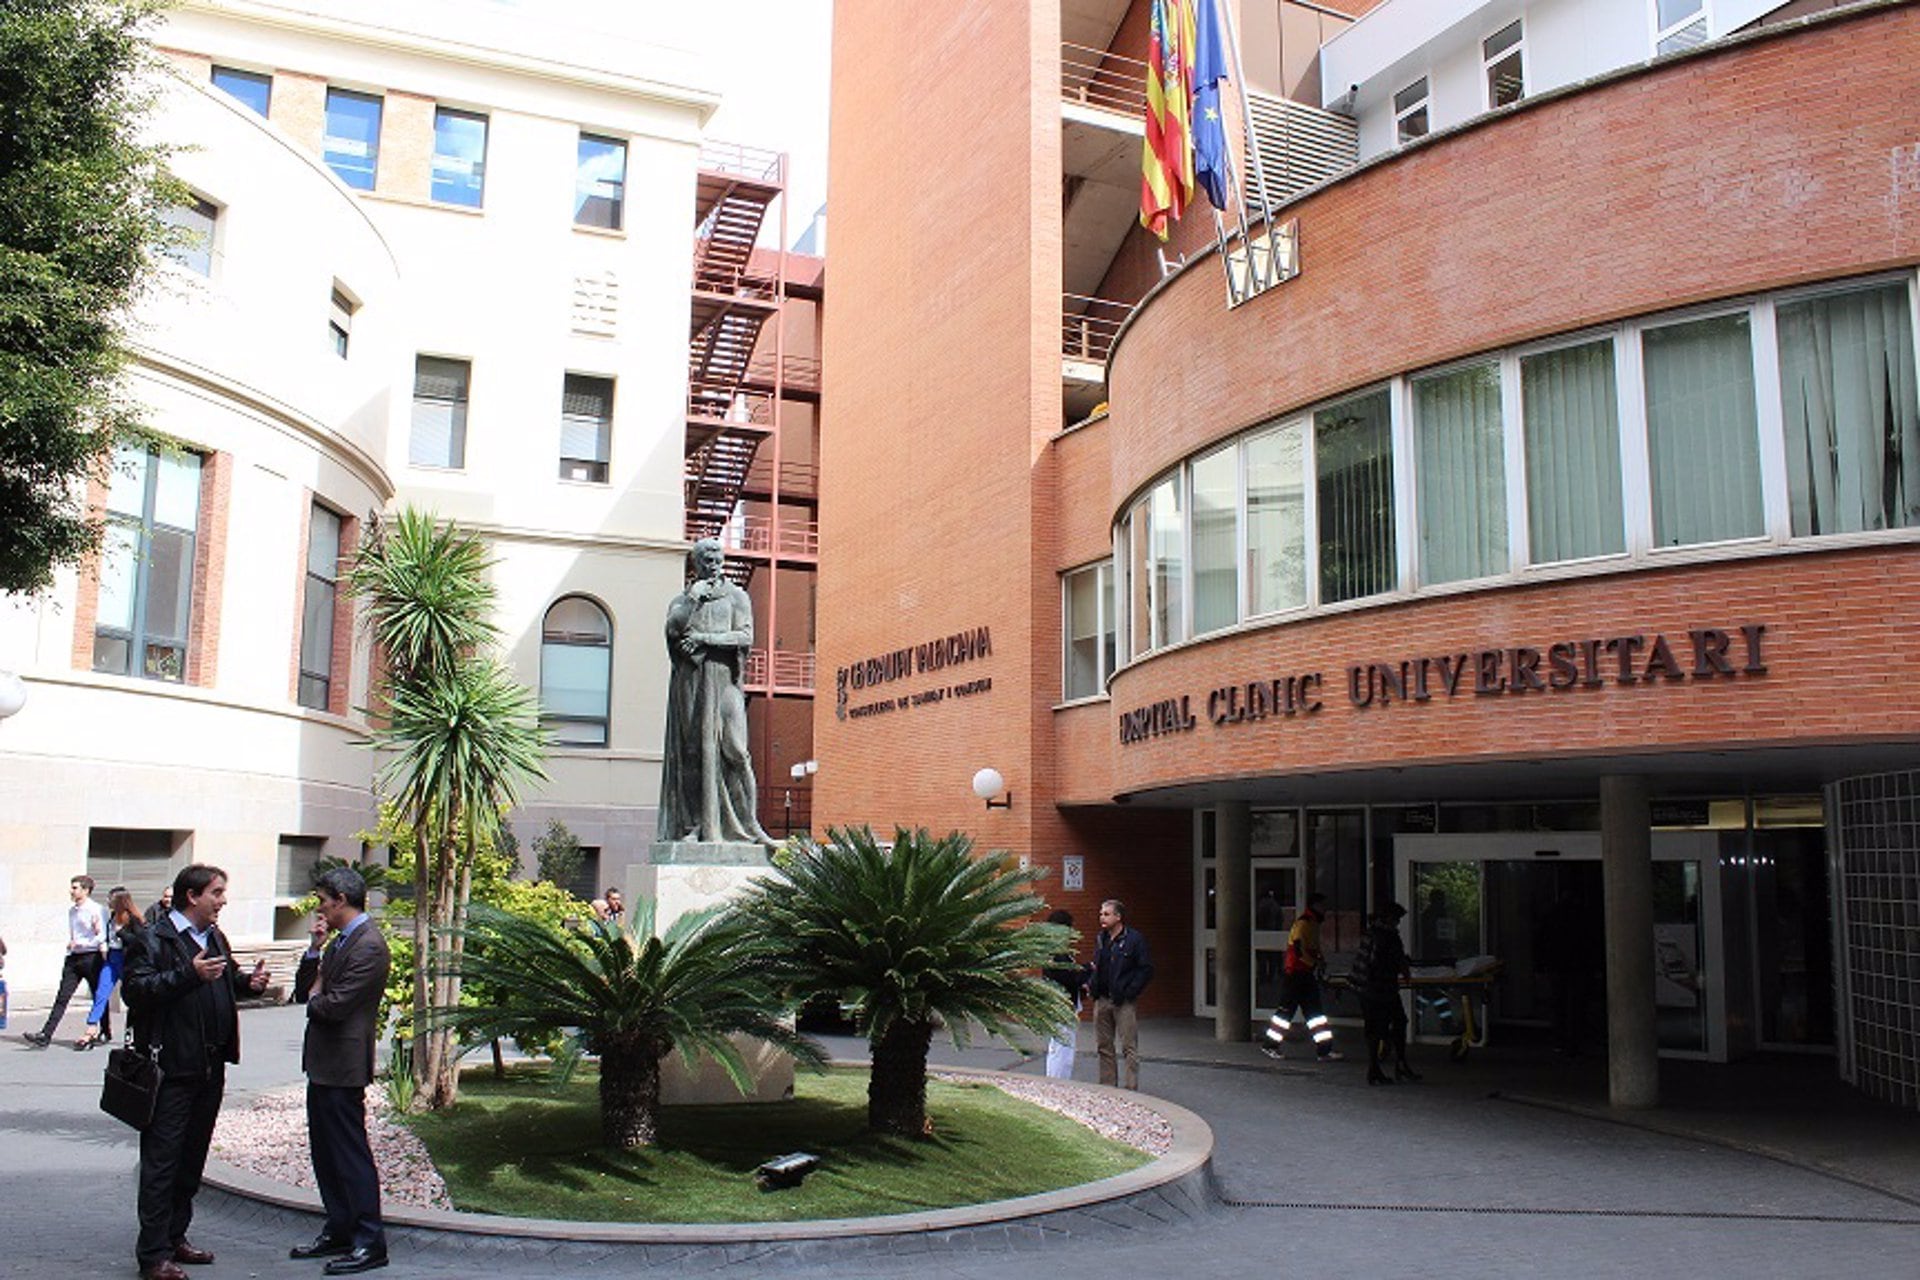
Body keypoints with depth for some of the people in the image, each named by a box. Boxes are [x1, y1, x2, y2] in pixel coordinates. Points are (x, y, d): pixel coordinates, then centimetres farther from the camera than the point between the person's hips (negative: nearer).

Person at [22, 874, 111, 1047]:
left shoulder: (97, 910, -10)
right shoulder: (71, 911, 13)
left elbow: (102, 937, -14)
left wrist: (79, 943, -15)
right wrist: (70, 944, 3)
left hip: (91, 957, -6)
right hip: (74, 957, 6)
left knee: (98, 997, 6)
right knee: (62, 997, -1)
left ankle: (105, 1031, 21)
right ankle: (45, 1035, -6)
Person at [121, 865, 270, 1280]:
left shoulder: (215, 937, 15)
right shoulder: (154, 939, -10)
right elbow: (135, 990, -21)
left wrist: (248, 981, 7)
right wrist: (189, 974, -29)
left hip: (210, 1067, 8)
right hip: (173, 1070, -8)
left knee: (193, 1157, 16)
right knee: (161, 1160, -3)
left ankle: (175, 1237, 28)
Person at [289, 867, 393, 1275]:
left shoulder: (369, 946, -18)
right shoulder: (340, 941, 14)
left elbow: (334, 1007, -23)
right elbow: (303, 991, 14)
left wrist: (315, 995, -2)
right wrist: (314, 950, 0)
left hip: (343, 1066, -10)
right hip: (323, 1063, 10)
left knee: (350, 1153, -4)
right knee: (325, 1151, 16)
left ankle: (370, 1242, 3)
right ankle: (339, 1231, 27)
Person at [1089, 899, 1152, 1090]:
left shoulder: (1134, 939, -7)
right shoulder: (1101, 939, 12)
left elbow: (1146, 969, -8)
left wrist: (1130, 992, -14)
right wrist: (1092, 984, 3)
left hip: (1124, 1002, -6)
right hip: (1102, 1000, 6)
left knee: (1128, 1048, -3)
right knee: (1104, 1046, 11)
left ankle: (1130, 1088, 1)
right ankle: (1107, 1087, 19)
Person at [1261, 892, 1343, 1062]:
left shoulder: (1313, 924, 15)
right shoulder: (1303, 924, -16)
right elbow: (1298, 950, -24)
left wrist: (1319, 959, 8)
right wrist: (1316, 962, -15)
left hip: (1306, 974, 10)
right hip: (1294, 973, -10)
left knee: (1315, 1011, 8)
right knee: (1287, 1009, -4)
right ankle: (1270, 1045, 6)